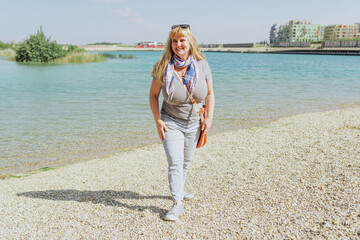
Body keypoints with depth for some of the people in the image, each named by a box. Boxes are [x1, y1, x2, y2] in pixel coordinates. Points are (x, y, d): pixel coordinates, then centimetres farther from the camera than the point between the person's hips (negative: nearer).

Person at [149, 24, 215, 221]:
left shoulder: (202, 65, -8)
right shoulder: (163, 67, -14)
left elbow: (209, 94, 4)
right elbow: (153, 95, -5)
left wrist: (209, 117, -5)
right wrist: (158, 121, -12)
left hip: (194, 123, 3)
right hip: (171, 122, -3)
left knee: (186, 162, 17)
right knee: (175, 162, -11)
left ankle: (179, 190, 39)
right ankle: (177, 203, -4)